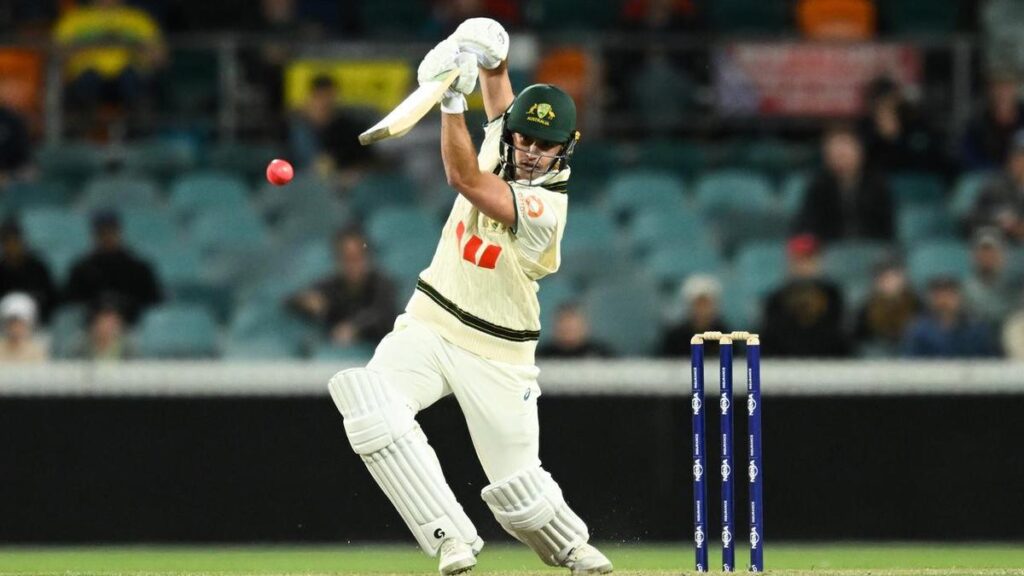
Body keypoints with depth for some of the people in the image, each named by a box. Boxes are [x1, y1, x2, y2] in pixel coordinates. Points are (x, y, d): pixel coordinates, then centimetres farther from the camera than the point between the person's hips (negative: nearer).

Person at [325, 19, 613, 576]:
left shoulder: (544, 207, -23)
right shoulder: (502, 149, -3)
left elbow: (463, 178, -34)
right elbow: (496, 80, 7)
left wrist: (453, 100, -38)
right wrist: (484, 54, -16)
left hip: (495, 353, -5)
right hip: (429, 326, 5)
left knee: (518, 488, 1)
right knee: (368, 398, -26)